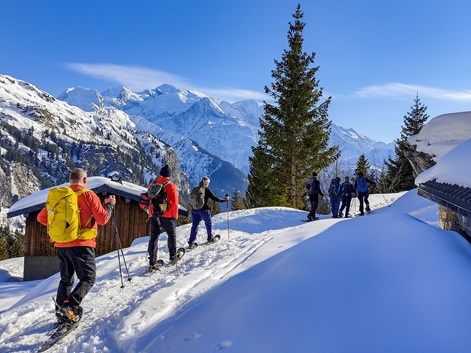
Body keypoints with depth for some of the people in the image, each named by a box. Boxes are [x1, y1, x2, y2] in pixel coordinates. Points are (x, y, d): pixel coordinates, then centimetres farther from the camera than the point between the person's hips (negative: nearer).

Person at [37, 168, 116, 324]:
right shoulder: (88, 195, -7)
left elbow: (41, 218, 9)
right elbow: (102, 219, -7)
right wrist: (110, 205, 9)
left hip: (61, 245, 6)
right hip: (82, 244, -5)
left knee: (66, 280, 17)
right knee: (88, 278, 2)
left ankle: (61, 311, 16)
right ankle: (70, 306, -16)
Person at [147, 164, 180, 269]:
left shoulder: (152, 185, 5)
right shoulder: (171, 186, -8)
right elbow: (174, 203, -10)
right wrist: (175, 216, 0)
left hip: (154, 216, 3)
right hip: (167, 215, -3)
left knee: (154, 237, 5)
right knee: (171, 235, 16)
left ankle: (152, 262, 1)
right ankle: (173, 257, 23)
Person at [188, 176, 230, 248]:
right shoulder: (207, 190, -11)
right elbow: (215, 198, -12)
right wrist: (225, 199, -2)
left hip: (194, 210, 5)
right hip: (203, 210, -4)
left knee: (194, 225, 8)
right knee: (208, 223, 18)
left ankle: (191, 242, 3)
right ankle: (210, 238, 30)